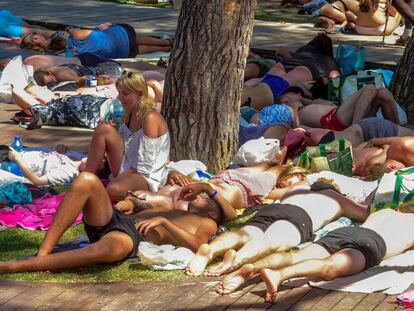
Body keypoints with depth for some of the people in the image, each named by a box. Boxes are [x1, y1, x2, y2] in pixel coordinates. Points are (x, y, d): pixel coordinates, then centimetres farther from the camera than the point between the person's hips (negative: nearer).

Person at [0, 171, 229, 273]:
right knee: (86, 180, -23)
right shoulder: (178, 206, 38)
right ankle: (43, 253, -32)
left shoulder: (207, 224, 18)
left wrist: (163, 221, -10)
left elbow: (195, 244, -4)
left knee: (113, 247, -46)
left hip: (135, 238, -7)